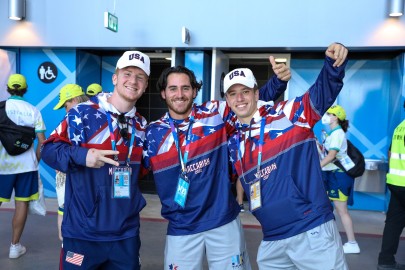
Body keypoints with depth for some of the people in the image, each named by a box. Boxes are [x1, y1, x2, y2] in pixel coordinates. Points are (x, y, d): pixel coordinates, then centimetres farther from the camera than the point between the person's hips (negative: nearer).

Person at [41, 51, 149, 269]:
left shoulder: (141, 125, 8)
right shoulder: (83, 113, -10)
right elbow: (49, 149, -10)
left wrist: (136, 199, 8)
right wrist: (81, 156, -27)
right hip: (83, 232, -5)